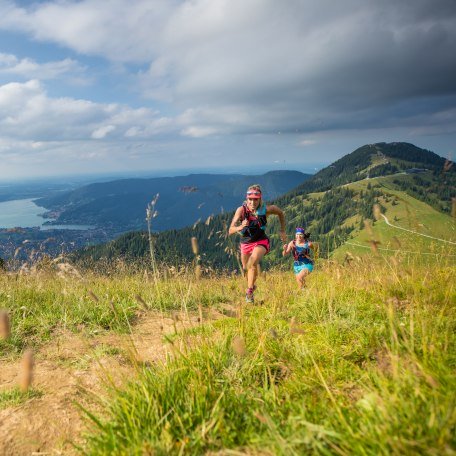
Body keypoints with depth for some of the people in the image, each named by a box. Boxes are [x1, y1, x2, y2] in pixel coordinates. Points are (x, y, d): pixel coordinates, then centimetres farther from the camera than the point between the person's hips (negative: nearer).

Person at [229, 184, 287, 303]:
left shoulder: (265, 210, -21)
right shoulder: (241, 210, -23)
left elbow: (281, 213, 1)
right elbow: (230, 231, -29)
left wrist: (282, 231, 3)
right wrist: (240, 227, -49)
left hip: (261, 241, -2)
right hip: (246, 243, 2)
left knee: (253, 263, -28)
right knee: (246, 269, 16)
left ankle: (249, 291, -14)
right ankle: (251, 285, 48)